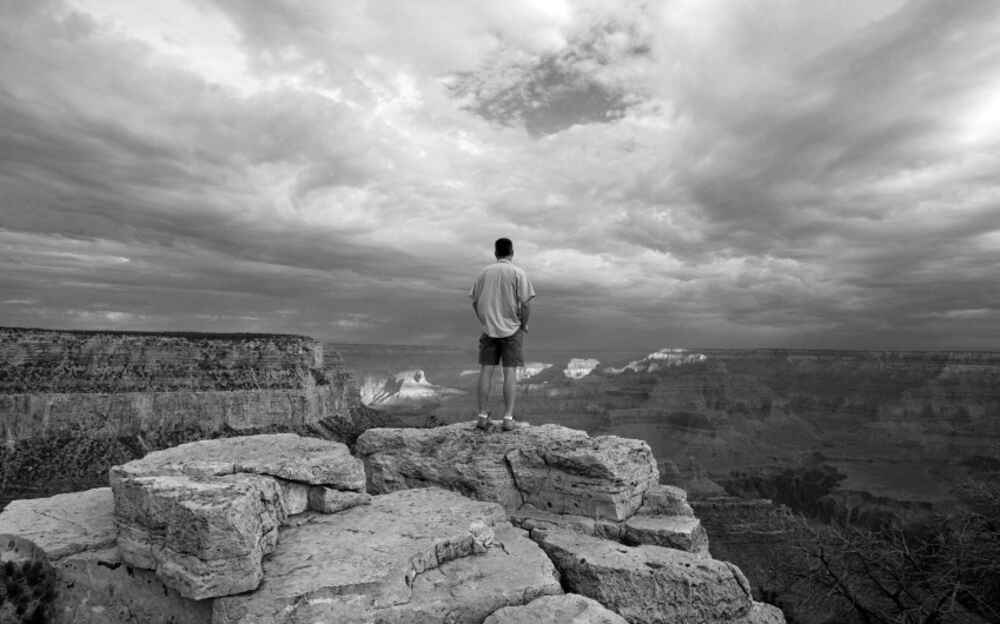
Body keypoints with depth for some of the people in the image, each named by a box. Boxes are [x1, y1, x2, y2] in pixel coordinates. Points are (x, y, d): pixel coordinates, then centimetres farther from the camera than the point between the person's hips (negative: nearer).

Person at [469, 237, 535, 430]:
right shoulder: (518, 273, -5)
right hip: (511, 329, -3)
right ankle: (508, 418, 1)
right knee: (510, 373, 1)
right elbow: (526, 303, -11)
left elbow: (475, 302, 7)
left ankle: (482, 416, 8)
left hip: (488, 329, 3)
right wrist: (524, 325, 3)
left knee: (486, 371, 5)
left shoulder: (484, 272, 6)